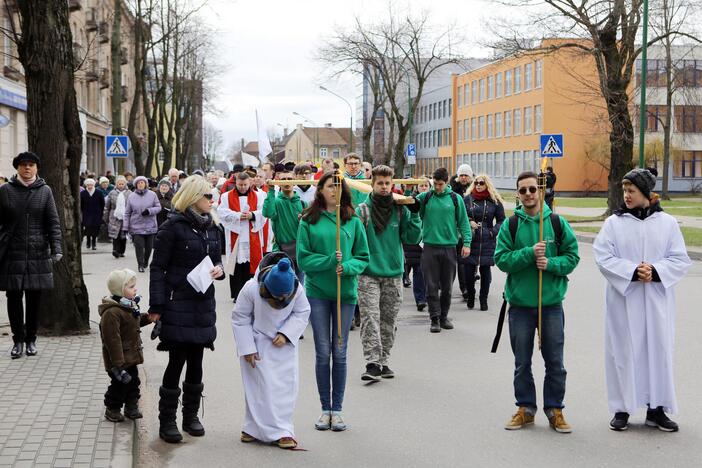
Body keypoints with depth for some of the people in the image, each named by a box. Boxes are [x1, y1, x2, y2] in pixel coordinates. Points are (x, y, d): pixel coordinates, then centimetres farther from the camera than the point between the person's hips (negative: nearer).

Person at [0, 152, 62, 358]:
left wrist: (56, 248, -8)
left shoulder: (44, 191, 4)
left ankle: (31, 339, 19)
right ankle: (18, 339, 16)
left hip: (38, 254, 1)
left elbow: (53, 223, 2)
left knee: (34, 299, 6)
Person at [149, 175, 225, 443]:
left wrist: (219, 270, -2)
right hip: (178, 303, -6)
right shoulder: (173, 226, -9)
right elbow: (158, 267, -9)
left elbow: (217, 259, 23)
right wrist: (156, 306, -14)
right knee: (177, 361, -4)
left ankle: (191, 415, 23)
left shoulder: (211, 227, 12)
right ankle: (167, 421, 6)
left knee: (196, 361, 11)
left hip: (203, 303, 6)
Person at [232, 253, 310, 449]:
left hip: (283, 344, 3)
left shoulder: (297, 289, -21)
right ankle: (277, 431, -1)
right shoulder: (251, 289, -27)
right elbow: (240, 319, -14)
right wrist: (247, 349, -14)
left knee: (287, 383, -2)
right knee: (261, 385, -8)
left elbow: (302, 313, -4)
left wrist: (285, 334, -18)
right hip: (258, 343, -3)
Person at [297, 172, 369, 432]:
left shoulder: (353, 222, 3)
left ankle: (337, 409, 15)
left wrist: (347, 266, -15)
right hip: (317, 292, -1)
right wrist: (329, 261, -16)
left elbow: (363, 257, 4)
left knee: (340, 353, 6)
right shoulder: (309, 221, 0)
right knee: (322, 352, 5)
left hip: (346, 292, 1)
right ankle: (325, 408, 16)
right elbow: (303, 258, -3)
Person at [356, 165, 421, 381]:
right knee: (370, 319, -10)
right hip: (368, 273, -3)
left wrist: (414, 216, -8)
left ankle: (383, 361, 20)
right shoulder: (362, 209, -1)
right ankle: (372, 363, -11)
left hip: (394, 273, 3)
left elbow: (412, 238, 2)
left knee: (388, 320, 9)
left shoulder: (401, 209, 5)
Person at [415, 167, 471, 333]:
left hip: (449, 247, 1)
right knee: (431, 286, -1)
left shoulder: (456, 199, 4)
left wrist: (466, 242, -1)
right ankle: (435, 318, 6)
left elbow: (463, 222, 6)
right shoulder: (425, 197, 4)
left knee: (447, 286, 8)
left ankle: (444, 316, 20)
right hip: (430, 247, 0)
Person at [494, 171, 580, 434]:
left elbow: (572, 256, 2)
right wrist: (529, 253, -19)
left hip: (551, 303, 0)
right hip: (520, 303, 0)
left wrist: (550, 263, -16)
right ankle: (525, 408, 24)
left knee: (555, 362, 6)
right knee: (522, 362, 10)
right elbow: (501, 259, -6)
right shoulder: (509, 225, 0)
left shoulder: (557, 223, 1)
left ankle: (555, 409, 19)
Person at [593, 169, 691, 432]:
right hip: (623, 298, -1)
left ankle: (656, 408, 16)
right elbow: (603, 257, -7)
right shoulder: (614, 223, -1)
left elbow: (680, 260, -1)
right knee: (623, 351, 3)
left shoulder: (667, 223, 1)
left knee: (658, 350, 5)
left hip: (656, 301, 1)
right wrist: (632, 271, -19)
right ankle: (622, 408, 14)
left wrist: (655, 271, -18)